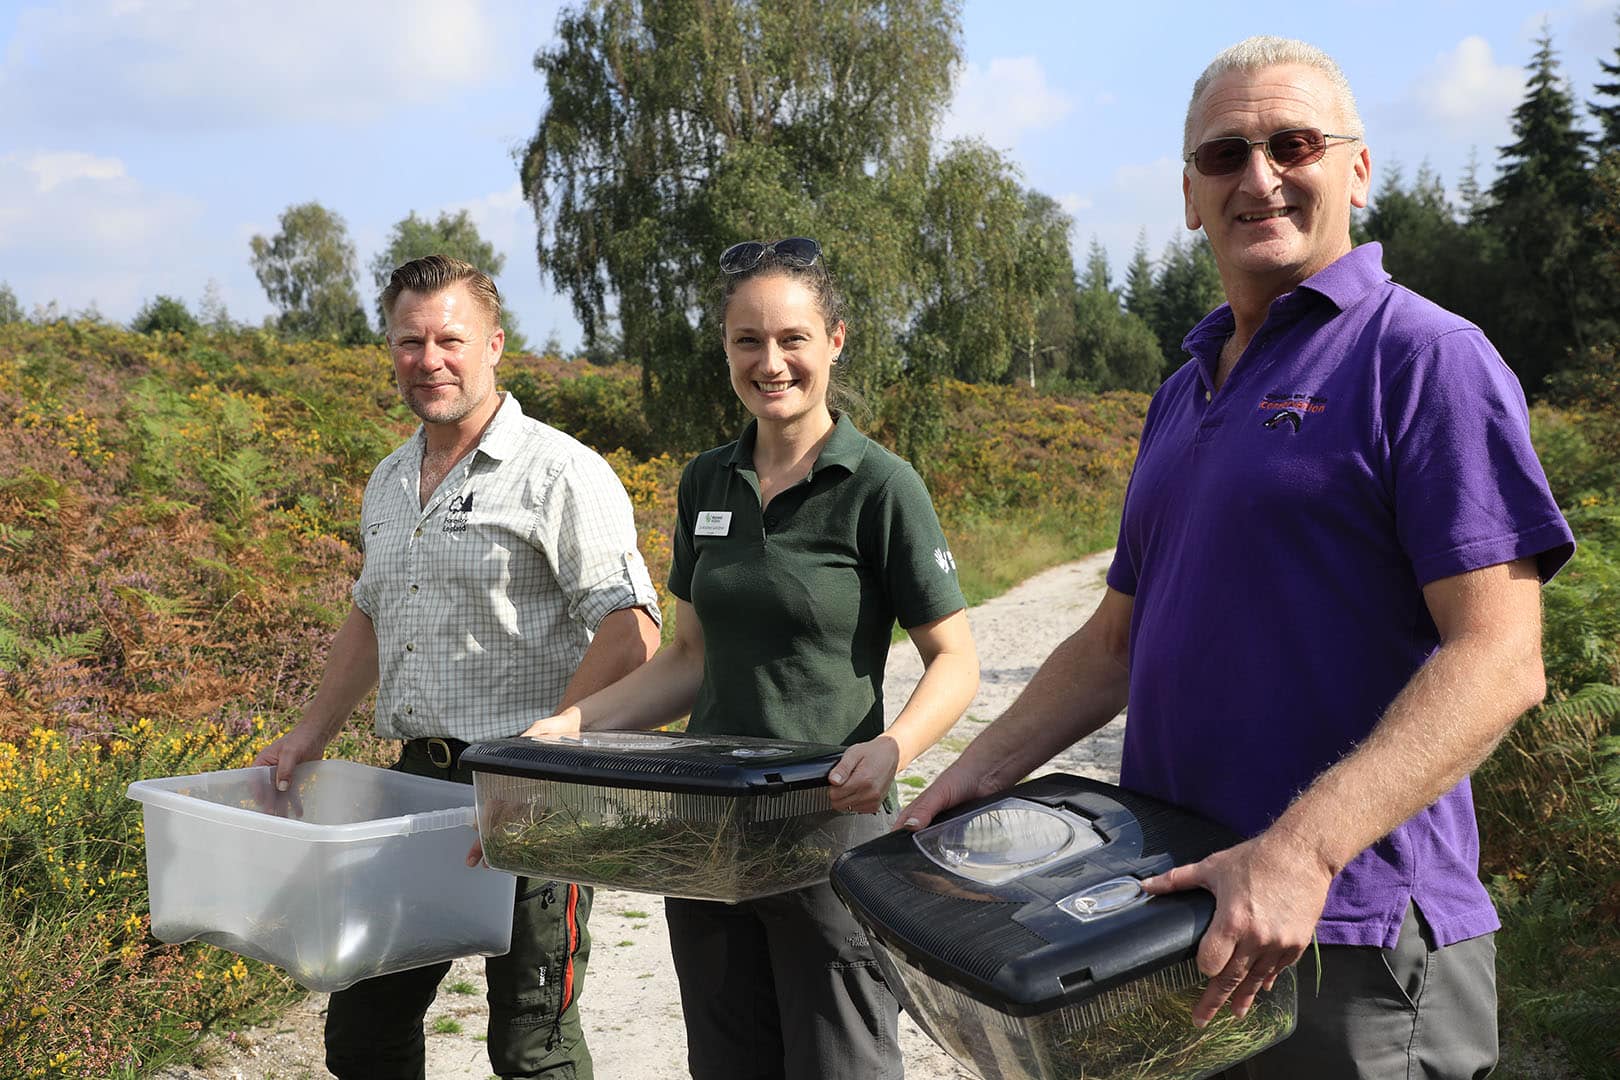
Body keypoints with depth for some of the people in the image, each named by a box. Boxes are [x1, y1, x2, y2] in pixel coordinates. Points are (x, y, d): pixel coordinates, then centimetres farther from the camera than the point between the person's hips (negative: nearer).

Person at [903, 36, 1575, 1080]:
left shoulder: (1423, 356, -9)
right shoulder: (1186, 392, 15)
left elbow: (1499, 659, -18)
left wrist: (1303, 848, -28)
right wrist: (979, 772, 7)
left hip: (1357, 946, -7)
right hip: (1174, 919, 7)